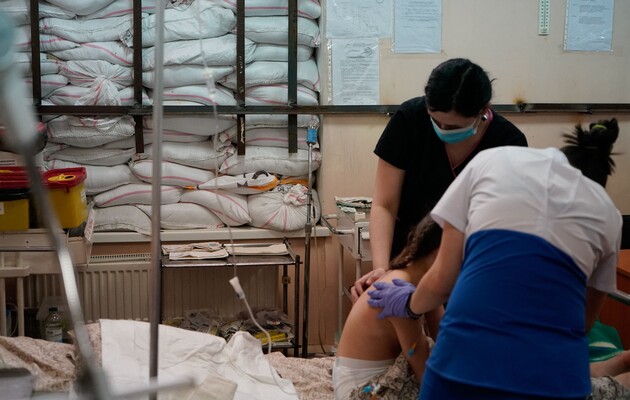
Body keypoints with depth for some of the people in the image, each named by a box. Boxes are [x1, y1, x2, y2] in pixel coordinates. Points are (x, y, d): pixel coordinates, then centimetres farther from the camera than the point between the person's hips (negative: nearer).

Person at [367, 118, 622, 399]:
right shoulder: (608, 214, 19)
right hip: (555, 375, 2)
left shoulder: (493, 160, 15)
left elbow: (442, 279, 11)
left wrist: (410, 304, 31)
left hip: (468, 358, -1)